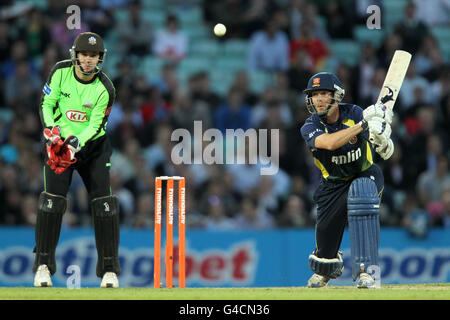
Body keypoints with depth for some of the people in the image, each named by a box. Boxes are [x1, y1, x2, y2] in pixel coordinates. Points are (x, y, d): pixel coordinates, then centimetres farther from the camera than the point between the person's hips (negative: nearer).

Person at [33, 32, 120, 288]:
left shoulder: (105, 90, -14)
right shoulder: (61, 72, -9)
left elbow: (95, 125, -15)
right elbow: (47, 104, 0)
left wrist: (76, 143, -31)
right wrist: (52, 129, -17)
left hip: (93, 145, 0)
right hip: (60, 141, 0)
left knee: (104, 203, -8)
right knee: (52, 199, -13)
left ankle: (109, 269, 1)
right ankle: (44, 265, -4)